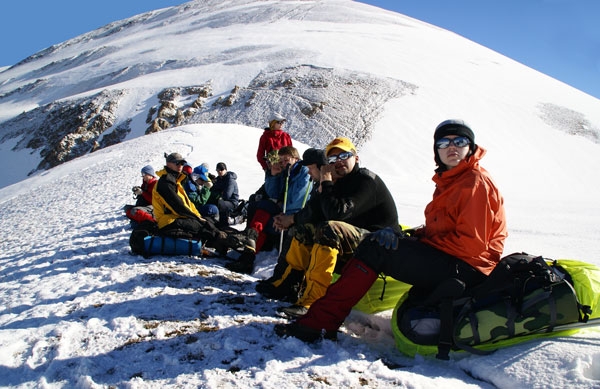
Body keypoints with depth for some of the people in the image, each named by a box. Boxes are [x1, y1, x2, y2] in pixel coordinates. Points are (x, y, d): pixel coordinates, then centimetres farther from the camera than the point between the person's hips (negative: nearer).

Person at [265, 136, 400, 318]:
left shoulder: (366, 179, -14)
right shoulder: (341, 182, 13)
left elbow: (337, 213, -27)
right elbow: (316, 217, 8)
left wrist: (326, 183, -16)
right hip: (352, 241, 10)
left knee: (328, 230, -34)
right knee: (305, 229, 8)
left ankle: (311, 302, -37)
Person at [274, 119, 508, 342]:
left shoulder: (476, 182, -13)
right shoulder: (449, 179, 15)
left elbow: (471, 243, -19)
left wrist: (425, 240, -16)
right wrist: (421, 233, -4)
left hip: (466, 269, -9)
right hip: (447, 260, 9)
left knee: (376, 248, -19)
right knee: (381, 239, 1)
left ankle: (321, 322, -18)